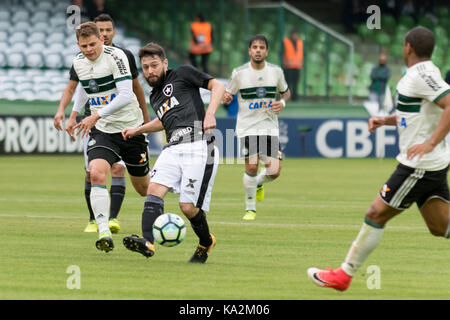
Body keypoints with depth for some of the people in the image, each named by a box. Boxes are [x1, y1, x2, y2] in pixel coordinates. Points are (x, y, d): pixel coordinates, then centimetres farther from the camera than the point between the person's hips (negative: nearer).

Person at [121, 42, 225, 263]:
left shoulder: (182, 74, 7)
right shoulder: (155, 97, 26)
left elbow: (217, 86, 1)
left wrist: (210, 113, -13)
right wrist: (138, 130, 39)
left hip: (198, 147, -7)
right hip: (173, 149, 7)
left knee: (188, 207, -12)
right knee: (154, 189, -19)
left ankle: (206, 242, 17)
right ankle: (147, 242, -34)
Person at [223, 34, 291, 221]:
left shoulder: (276, 71, 2)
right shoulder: (239, 73, -3)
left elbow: (285, 92, 18)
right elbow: (227, 95, 7)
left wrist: (282, 103, -4)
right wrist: (225, 98, -17)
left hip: (270, 127, 2)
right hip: (247, 127, -2)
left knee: (274, 171, -8)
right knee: (251, 166, -14)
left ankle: (259, 183, 29)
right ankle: (250, 208, 6)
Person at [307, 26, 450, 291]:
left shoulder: (423, 74, -16)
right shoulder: (422, 74, 14)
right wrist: (385, 120, 16)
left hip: (420, 166, -10)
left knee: (376, 215, -1)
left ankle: (343, 275, 8)